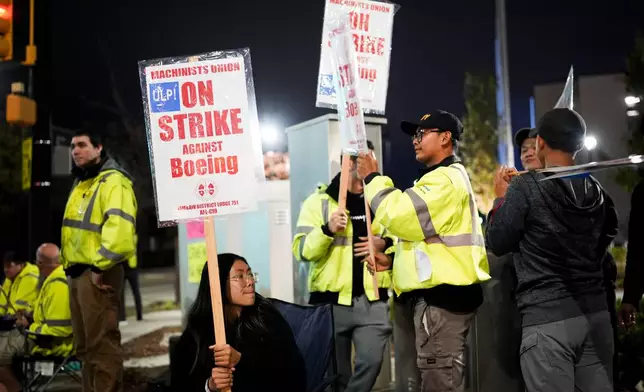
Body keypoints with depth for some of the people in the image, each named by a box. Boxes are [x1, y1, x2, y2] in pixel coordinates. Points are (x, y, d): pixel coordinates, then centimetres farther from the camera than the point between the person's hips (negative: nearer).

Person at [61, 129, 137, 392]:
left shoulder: (113, 181, -10)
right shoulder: (81, 185, 21)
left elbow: (119, 225, -24)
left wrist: (100, 265, -24)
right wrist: (70, 264, 18)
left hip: (97, 273, -10)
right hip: (77, 272, 10)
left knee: (102, 343, -9)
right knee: (85, 345, 15)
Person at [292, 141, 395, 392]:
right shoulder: (318, 201, 1)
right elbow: (302, 251, -6)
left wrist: (385, 244, -7)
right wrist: (327, 230, -22)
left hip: (372, 300, 2)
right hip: (331, 301, -2)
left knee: (371, 362, -10)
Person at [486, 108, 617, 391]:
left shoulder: (527, 185, -9)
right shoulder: (596, 190, 7)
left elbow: (497, 243, -3)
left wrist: (501, 197, 11)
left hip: (547, 318, -6)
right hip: (596, 313, 6)